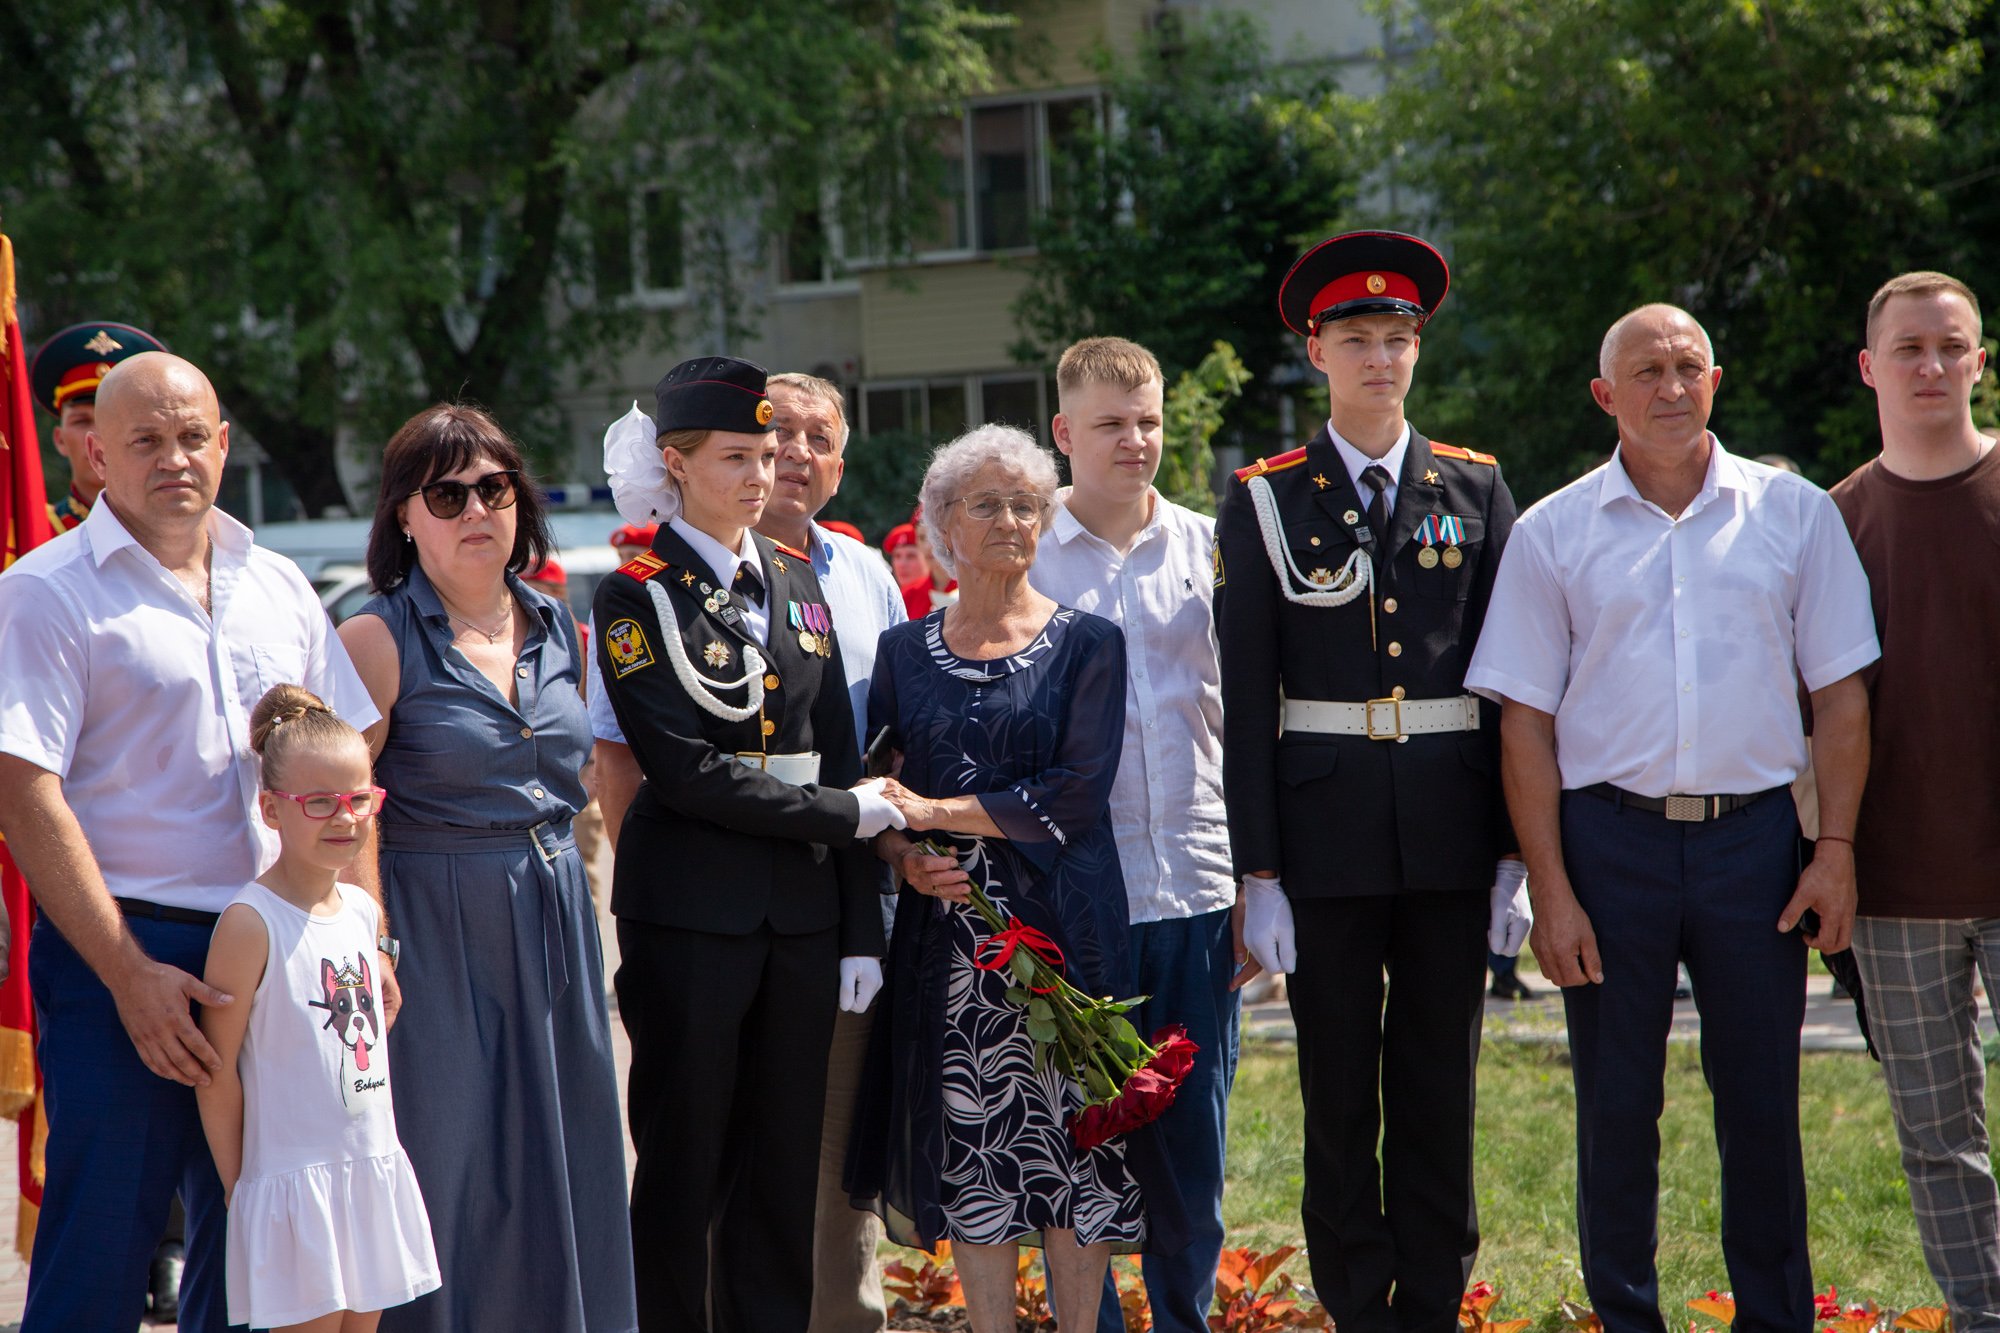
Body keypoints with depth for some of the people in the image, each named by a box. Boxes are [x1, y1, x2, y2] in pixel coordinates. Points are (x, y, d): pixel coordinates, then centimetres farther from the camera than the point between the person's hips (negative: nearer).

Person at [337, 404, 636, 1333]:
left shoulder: (557, 628, 9)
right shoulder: (380, 639, -9)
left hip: (554, 929, 6)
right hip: (437, 933, -6)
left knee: (560, 1163, 10)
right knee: (453, 1166, -1)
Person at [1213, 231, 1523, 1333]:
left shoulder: (1476, 489, 8)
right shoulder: (1263, 501, 2)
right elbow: (1245, 702, 0)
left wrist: (1519, 852, 2)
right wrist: (1257, 872, -6)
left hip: (1452, 831, 1)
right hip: (1325, 832, -1)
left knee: (1440, 1088, 6)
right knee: (1339, 1095, 4)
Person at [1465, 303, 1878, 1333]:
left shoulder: (1793, 513, 6)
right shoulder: (1553, 533, 4)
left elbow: (1840, 693, 7)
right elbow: (1525, 720, 2)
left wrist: (1835, 850, -1)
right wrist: (1550, 889, -4)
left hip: (1754, 833, 0)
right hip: (1610, 836, 0)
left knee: (1763, 1108, 4)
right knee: (1615, 1111, 5)